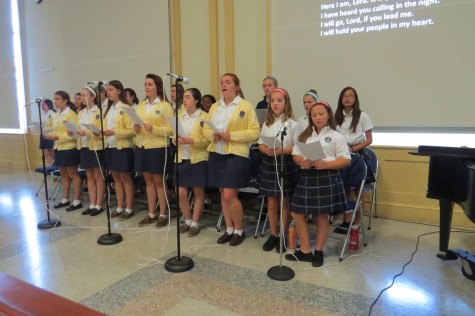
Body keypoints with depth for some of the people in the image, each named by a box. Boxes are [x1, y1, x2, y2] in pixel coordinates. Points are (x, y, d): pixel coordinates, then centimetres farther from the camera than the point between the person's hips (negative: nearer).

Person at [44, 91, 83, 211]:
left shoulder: (71, 114, -11)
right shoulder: (58, 115, 13)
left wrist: (58, 137, -22)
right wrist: (51, 135, 2)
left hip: (69, 148, -8)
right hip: (59, 148, 8)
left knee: (73, 174, -1)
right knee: (63, 174, 14)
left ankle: (77, 201, 6)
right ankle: (65, 199, 24)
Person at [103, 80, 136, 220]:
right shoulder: (109, 109, 14)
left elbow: (132, 131, -16)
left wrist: (114, 132, -23)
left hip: (123, 148, -7)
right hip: (110, 147, 8)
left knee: (125, 178, 1)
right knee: (116, 179, 12)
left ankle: (129, 208, 11)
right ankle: (119, 207, 21)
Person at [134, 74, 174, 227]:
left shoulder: (165, 105, -5)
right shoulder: (141, 105, 13)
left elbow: (171, 129, -10)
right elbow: (135, 123, 18)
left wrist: (153, 129, -23)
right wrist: (135, 128, -5)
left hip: (158, 148, -6)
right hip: (142, 147, 6)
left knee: (159, 181, 2)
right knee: (148, 180, 12)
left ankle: (163, 214, 14)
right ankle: (151, 214, 22)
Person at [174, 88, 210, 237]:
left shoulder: (204, 117, -4)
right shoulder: (179, 116, 12)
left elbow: (208, 140, -8)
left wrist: (192, 141, -21)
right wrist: (177, 139, -7)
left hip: (198, 159, -4)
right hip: (182, 159, 5)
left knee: (198, 192, 5)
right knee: (181, 193, 4)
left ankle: (195, 223, 17)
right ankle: (187, 220, 24)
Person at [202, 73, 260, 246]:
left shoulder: (246, 106, -4)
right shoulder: (214, 107, 13)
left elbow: (254, 132, -10)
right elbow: (205, 129, 14)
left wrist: (231, 135, -18)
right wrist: (212, 135, -9)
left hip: (236, 155, -6)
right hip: (216, 154, 6)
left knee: (229, 196, -7)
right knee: (223, 195, 11)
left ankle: (239, 230, 15)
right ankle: (229, 229, 26)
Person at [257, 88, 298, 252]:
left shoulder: (292, 123, -5)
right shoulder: (267, 123, 7)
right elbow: (260, 144, 6)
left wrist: (282, 150, -24)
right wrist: (267, 150, -15)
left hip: (286, 164, -3)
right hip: (268, 163, 4)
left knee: (285, 203, 8)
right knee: (271, 203, 10)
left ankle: (283, 236, 22)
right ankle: (273, 235, 24)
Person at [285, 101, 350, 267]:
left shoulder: (335, 136, -2)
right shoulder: (304, 135, 10)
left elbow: (346, 160, -5)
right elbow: (295, 154, 8)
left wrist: (326, 164, -19)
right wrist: (302, 162, -14)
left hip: (327, 178, -4)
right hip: (306, 177, 4)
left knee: (322, 216, 7)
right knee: (297, 213, 4)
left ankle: (318, 251, 26)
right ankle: (305, 251, 19)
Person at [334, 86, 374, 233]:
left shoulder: (362, 116, -3)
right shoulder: (337, 116, 6)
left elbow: (369, 140, -4)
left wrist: (353, 149, -17)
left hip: (358, 154, -3)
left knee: (359, 189, 4)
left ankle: (357, 221, 16)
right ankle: (346, 220, 14)